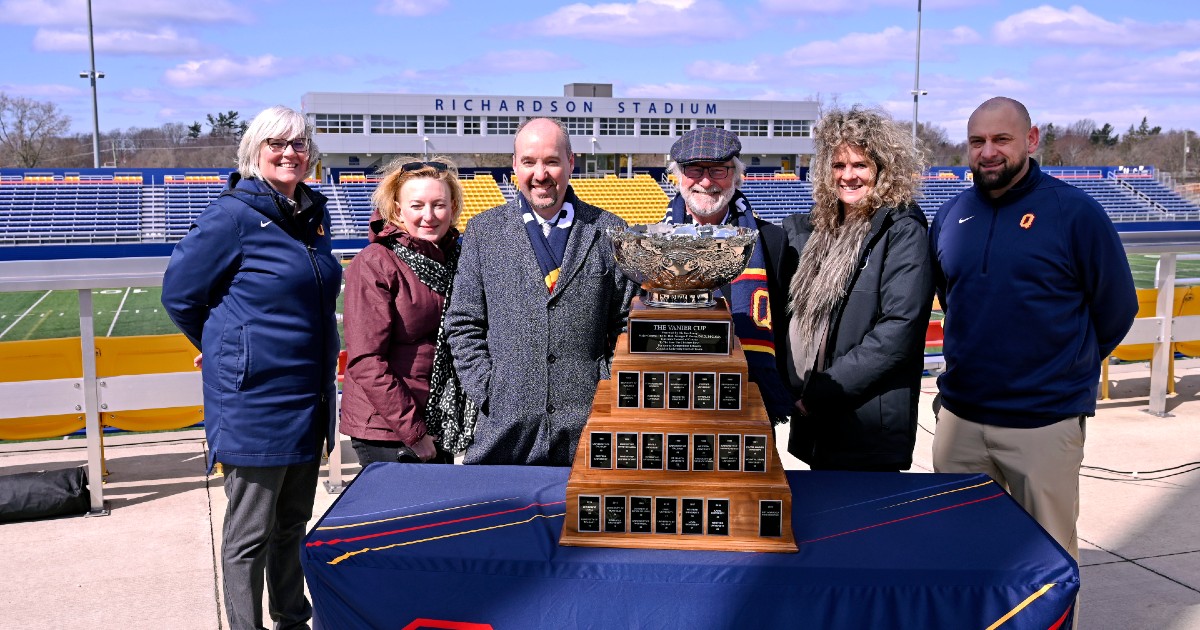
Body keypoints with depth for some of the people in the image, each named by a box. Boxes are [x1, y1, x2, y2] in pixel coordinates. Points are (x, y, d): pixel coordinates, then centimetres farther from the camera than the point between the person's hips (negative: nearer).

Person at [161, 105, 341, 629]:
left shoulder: (312, 213, 9)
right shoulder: (233, 214, -12)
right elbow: (179, 292, -6)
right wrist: (225, 350, 5)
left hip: (308, 397, 7)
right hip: (254, 397, -7)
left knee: (294, 521, 20)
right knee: (250, 533, 4)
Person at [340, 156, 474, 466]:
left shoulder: (456, 259, 7)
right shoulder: (373, 264, -12)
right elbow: (366, 362, -16)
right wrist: (412, 431, -16)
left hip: (439, 427, 6)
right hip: (387, 433, -6)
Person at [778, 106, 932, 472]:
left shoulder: (902, 231, -9)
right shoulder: (820, 228, 11)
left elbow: (900, 328, -17)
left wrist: (824, 390, -18)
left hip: (870, 427, -6)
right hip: (817, 419, 7)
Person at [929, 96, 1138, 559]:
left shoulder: (1076, 212, -8)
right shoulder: (950, 215, 5)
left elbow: (1116, 309, 0)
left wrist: (1068, 369, 7)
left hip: (1045, 424, -4)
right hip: (959, 418, 5)